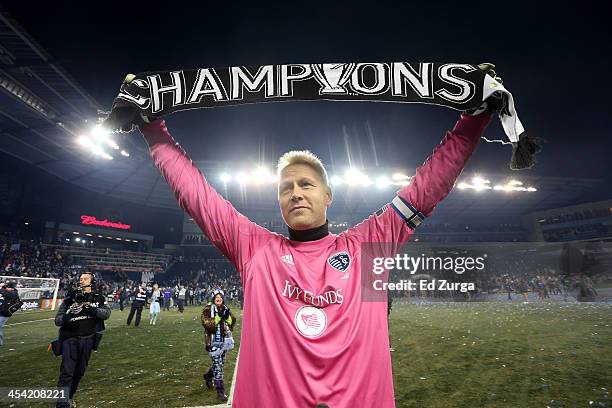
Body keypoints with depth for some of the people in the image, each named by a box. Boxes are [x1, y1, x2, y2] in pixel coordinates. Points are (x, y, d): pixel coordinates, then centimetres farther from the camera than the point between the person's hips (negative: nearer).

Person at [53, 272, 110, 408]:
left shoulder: (99, 298, 2)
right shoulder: (69, 299, 0)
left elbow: (107, 313, -14)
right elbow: (57, 320, -4)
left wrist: (93, 310, -30)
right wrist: (69, 316, -25)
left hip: (87, 340, 2)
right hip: (70, 339, -2)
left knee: (79, 372, 13)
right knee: (67, 372, -9)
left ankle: (70, 397, 32)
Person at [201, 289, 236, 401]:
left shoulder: (226, 309, 7)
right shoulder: (208, 310, -8)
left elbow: (232, 323, 4)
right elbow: (207, 324, -18)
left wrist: (228, 316, -14)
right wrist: (218, 317, -25)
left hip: (224, 341, 6)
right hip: (214, 342, -6)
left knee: (221, 362, 20)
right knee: (218, 365, -9)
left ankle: (208, 375, 50)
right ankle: (220, 392, -2)